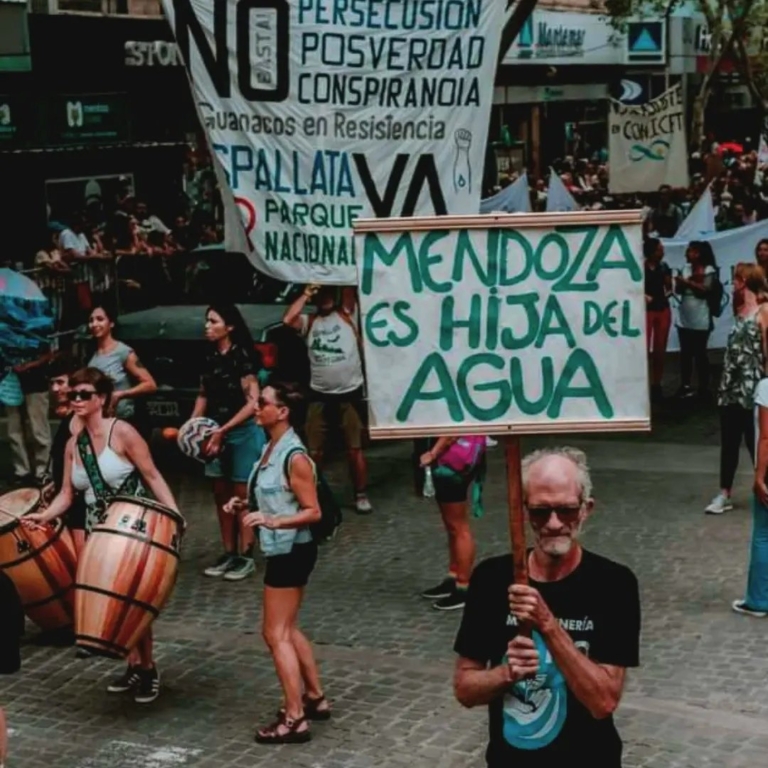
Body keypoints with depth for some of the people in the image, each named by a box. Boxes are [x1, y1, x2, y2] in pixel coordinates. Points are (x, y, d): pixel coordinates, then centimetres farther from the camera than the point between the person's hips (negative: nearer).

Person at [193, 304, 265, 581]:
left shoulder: (241, 356, -13)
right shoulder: (210, 357, 8)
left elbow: (252, 402, -15)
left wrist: (223, 430, -19)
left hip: (243, 433, -7)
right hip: (217, 433, 7)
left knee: (241, 496, -1)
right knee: (221, 495, 11)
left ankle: (245, 556, 6)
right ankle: (229, 553, 20)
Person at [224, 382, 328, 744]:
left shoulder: (294, 457, -20)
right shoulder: (270, 448, 7)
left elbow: (312, 512, -20)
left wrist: (271, 521, -31)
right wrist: (246, 504, 4)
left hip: (291, 550, -10)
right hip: (282, 550, 10)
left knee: (276, 634, -4)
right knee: (286, 629, 20)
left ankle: (294, 720, 1)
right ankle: (315, 698, 32)